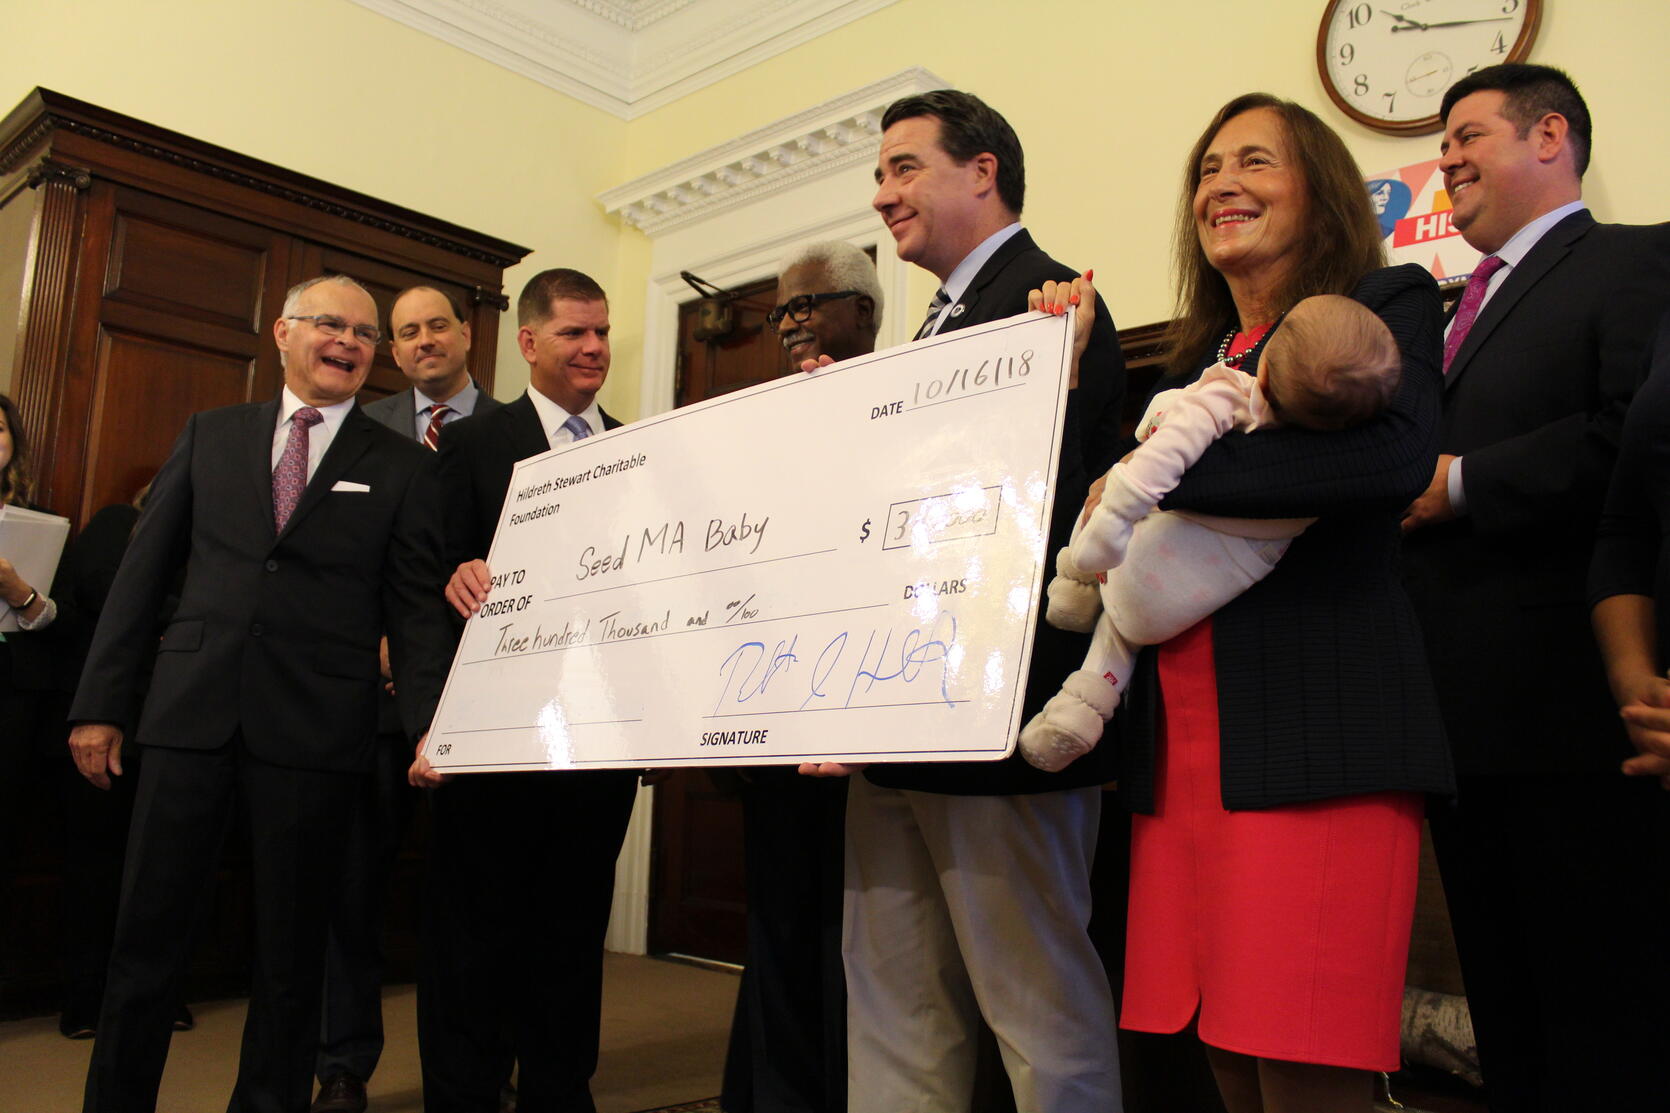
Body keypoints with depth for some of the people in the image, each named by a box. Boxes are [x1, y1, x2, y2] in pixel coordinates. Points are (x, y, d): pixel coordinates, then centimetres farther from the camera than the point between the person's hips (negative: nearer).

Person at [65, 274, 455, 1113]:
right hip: (190, 714, 2)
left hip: (313, 729, -1)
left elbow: (415, 607, 0)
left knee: (290, 947, 9)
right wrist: (101, 701, 5)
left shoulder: (401, 467, 5)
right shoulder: (209, 436, 12)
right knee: (146, 932, 8)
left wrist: (431, 724, -11)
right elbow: (144, 572, 10)